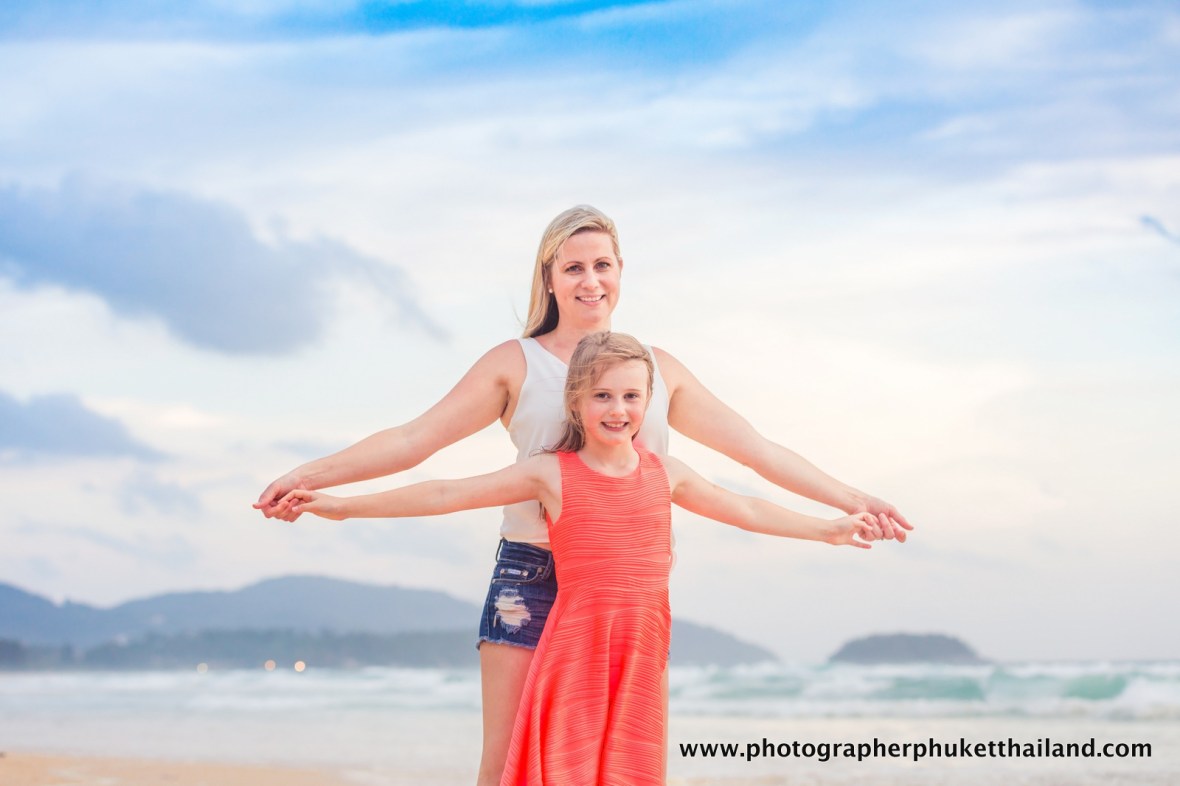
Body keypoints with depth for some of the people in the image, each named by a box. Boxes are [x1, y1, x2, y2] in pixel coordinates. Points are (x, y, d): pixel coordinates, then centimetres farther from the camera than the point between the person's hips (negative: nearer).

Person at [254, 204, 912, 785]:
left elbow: (756, 448, 17)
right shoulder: (517, 363, 7)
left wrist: (849, 498, 12)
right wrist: (313, 475, -11)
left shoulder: (661, 370, 15)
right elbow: (417, 438, 0)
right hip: (532, 576, -2)